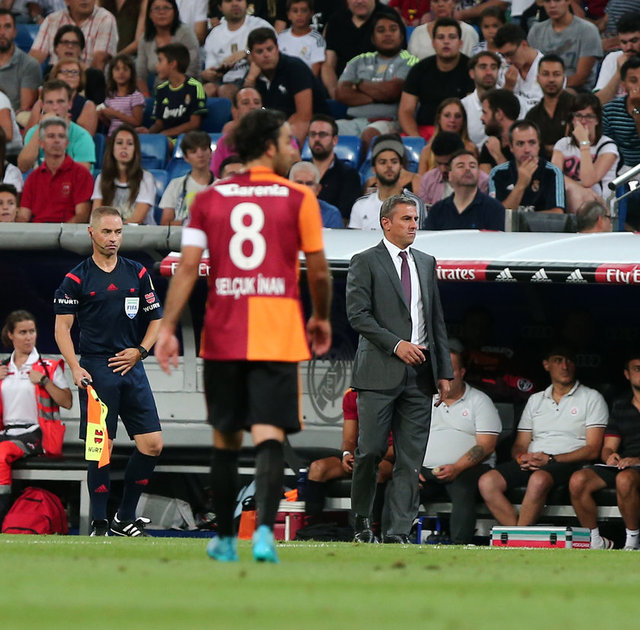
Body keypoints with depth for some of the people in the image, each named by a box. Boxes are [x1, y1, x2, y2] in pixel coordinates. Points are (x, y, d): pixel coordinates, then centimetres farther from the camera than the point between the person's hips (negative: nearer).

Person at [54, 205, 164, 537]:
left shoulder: (138, 273, 11)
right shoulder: (76, 278, 0)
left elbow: (156, 318, 17)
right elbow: (62, 326, -2)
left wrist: (139, 350, 0)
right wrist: (75, 368, -13)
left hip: (131, 368, 4)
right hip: (96, 370, -4)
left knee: (152, 445, -2)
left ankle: (125, 518, 12)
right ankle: (99, 524, 3)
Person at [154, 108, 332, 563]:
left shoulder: (208, 199, 7)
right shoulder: (299, 199, 0)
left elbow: (188, 267, 0)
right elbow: (319, 273, 1)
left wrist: (168, 328, 0)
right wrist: (322, 318, 18)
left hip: (222, 337, 3)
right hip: (278, 335, -3)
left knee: (226, 439, 14)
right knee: (269, 435, -7)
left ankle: (225, 540, 22)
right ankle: (265, 530, -26)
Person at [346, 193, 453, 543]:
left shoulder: (426, 264, 17)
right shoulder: (365, 262, 0)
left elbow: (437, 320, 18)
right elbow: (358, 314, -9)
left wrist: (444, 371, 12)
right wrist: (396, 344, -16)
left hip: (420, 372, 5)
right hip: (380, 370, -5)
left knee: (411, 458, -1)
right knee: (371, 450, -4)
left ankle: (398, 532, -2)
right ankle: (361, 519, 17)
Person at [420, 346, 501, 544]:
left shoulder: (479, 401, 8)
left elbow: (486, 445, -2)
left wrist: (456, 468, -16)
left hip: (468, 469, -3)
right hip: (426, 469, 3)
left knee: (463, 491, -37)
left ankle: (459, 545, -44)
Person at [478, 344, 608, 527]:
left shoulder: (592, 398, 8)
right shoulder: (535, 400, 24)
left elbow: (592, 450, -2)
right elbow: (520, 445, 22)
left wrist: (551, 459, -13)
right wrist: (521, 457, -5)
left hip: (567, 464, -5)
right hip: (531, 463, 5)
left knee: (539, 479, -40)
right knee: (487, 482, -23)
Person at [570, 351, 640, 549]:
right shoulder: (620, 406, 20)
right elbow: (608, 448, 17)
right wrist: (610, 456, -9)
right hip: (619, 465, 5)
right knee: (578, 480, -23)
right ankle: (596, 541, -11)